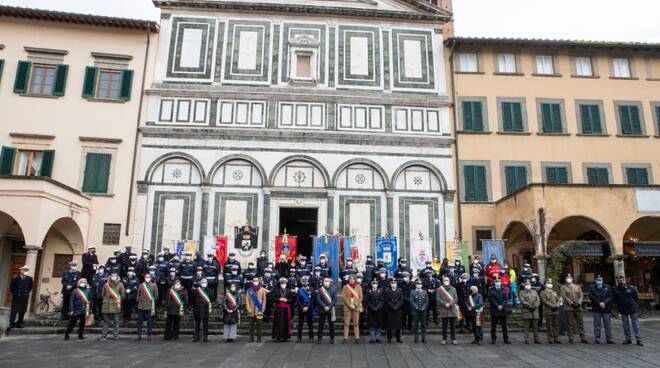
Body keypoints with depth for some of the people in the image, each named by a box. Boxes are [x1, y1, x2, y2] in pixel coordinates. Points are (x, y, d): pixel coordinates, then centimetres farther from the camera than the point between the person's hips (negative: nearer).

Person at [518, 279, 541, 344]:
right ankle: (527, 339, 1)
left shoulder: (534, 292, 19)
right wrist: (530, 306, -15)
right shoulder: (522, 292, 6)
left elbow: (538, 300, 7)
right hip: (526, 312, -4)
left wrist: (535, 306, -10)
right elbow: (522, 301, -6)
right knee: (527, 327, -2)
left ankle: (536, 339, 10)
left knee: (535, 326, 4)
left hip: (535, 311, 4)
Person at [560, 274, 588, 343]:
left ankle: (583, 338, 10)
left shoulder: (578, 287, 16)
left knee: (580, 323, 4)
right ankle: (570, 338, 4)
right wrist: (571, 303, -15)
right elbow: (564, 297, -6)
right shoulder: (563, 287, 4)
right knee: (570, 323, -1)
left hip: (578, 307, 3)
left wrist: (578, 303, -10)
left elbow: (581, 296, 7)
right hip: (568, 308, -3)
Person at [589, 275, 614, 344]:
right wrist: (599, 303, -14)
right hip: (597, 309, -1)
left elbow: (610, 296, -1)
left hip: (606, 308, 1)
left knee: (607, 324, 5)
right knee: (597, 324, 1)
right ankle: (597, 338, 6)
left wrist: (604, 303, -13)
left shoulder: (607, 287, 6)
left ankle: (609, 338, 13)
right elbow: (591, 297, -5)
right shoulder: (592, 288, 3)